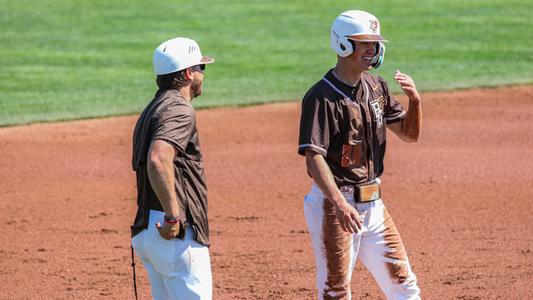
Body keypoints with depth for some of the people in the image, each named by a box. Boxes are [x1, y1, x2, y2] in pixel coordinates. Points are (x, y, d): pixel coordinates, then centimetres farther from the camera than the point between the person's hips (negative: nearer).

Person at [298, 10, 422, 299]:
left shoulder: (376, 87, 9)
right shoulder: (322, 97, -16)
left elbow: (409, 133, 14)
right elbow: (313, 157, -25)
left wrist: (415, 100, -7)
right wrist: (339, 204, -38)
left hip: (372, 203, 8)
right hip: (333, 203, -7)